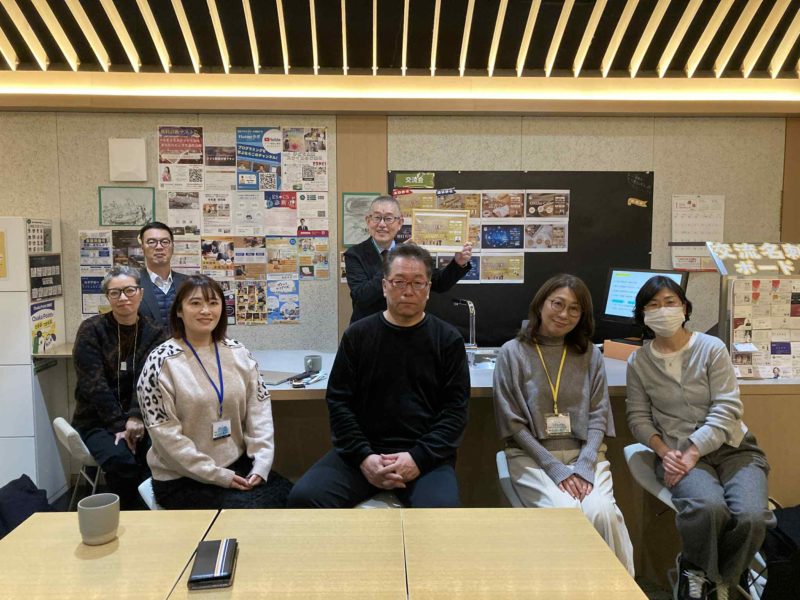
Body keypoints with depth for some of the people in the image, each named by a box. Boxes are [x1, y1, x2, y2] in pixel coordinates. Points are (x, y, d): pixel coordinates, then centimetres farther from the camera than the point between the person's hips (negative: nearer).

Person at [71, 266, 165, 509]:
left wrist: (136, 418, -28)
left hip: (136, 419, 2)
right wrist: (119, 426, -18)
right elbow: (94, 385, -12)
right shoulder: (91, 330, -5)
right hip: (97, 420, -2)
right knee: (120, 460, -30)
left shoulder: (153, 332, 1)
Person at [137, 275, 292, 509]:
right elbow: (165, 434, -13)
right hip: (182, 479, -4)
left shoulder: (238, 353, 4)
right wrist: (218, 476, -16)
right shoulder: (162, 362, -10)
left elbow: (259, 410, 3)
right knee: (253, 512, -21)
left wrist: (261, 465, -10)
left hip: (239, 465, 5)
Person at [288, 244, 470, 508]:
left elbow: (456, 409, 0)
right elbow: (339, 401, 3)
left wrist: (419, 457, -14)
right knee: (304, 497, -21)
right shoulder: (357, 335, 7)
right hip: (363, 452, 2)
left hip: (425, 455, -1)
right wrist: (363, 457, -11)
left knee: (440, 508, -32)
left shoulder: (448, 339, 5)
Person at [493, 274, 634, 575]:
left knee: (602, 513, -26)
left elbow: (598, 415, 6)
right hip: (532, 456, -2)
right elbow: (513, 423, -3)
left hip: (585, 454, 2)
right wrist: (554, 467, -11)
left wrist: (585, 465, -10)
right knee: (566, 512, -28)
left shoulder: (590, 355, 10)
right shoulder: (512, 353, 1)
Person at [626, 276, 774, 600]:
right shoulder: (638, 362, 5)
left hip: (731, 447, 1)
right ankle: (695, 570, 1)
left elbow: (726, 410, -8)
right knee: (708, 507, -32)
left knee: (752, 517, -26)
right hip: (677, 453, 0)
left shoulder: (711, 348, -2)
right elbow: (638, 417, 5)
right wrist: (664, 452, -12)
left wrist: (693, 452, -17)